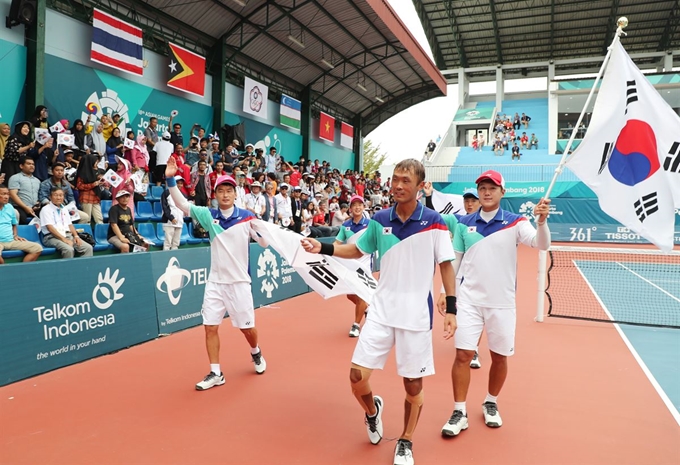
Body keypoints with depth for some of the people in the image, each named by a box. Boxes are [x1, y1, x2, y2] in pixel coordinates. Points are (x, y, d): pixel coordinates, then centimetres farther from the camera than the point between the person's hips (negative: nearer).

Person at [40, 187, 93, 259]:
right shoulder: (46, 209, 0)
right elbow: (50, 228, -10)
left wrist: (76, 236, 0)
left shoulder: (64, 210, 21)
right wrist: (64, 239, -19)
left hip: (68, 235, 6)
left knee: (88, 248, -17)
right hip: (52, 237, -6)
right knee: (69, 249, -36)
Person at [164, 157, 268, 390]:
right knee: (210, 327, 1)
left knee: (247, 327, 8)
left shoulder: (247, 217, -7)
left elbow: (266, 243, -7)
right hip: (215, 282, 2)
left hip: (239, 282, -2)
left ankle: (256, 353, 40)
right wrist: (170, 180, -17)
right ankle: (215, 373, 15)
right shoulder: (209, 215, 0)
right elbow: (183, 204, -5)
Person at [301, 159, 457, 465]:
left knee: (413, 384, 9)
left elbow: (446, 265, -3)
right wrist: (322, 248, 0)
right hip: (381, 310, 2)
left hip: (417, 314, -2)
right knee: (357, 376, 0)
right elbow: (357, 250, 14)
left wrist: (451, 308, -8)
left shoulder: (433, 222, -8)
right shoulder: (380, 220, 0)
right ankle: (373, 410, 36)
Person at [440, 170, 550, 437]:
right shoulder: (464, 223, 3)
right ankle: (459, 412, 11)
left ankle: (491, 404, 34)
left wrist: (541, 222, -38)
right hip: (469, 300, 1)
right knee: (463, 354, -3)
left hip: (502, 302, 0)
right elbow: (454, 261, 8)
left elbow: (542, 244, -19)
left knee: (499, 356, 11)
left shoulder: (515, 222, -3)